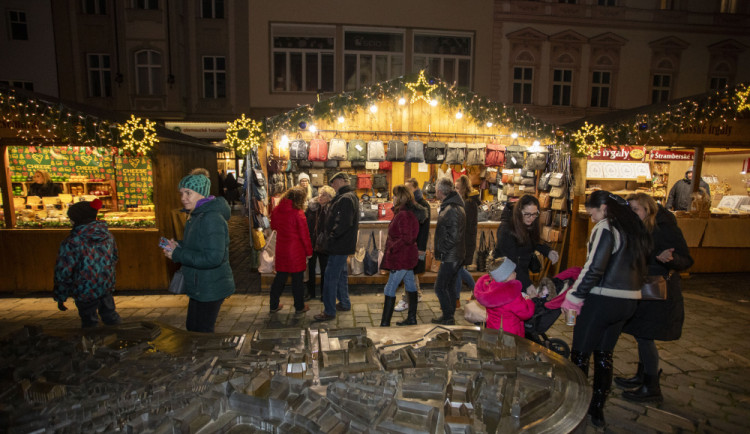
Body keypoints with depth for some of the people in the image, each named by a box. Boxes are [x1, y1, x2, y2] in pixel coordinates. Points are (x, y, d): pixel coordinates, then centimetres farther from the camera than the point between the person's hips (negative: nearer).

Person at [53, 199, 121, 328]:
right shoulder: (108, 235, -2)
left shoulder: (71, 243, -20)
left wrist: (60, 298, -2)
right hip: (107, 287, 5)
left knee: (89, 322, 12)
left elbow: (63, 273, -14)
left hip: (85, 293, -5)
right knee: (110, 314, 19)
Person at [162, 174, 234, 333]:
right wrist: (179, 247, 1)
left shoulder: (212, 219, -24)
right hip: (200, 287, 10)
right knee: (192, 328, 23)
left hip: (210, 289, -10)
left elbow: (213, 258, -30)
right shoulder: (196, 216, 10)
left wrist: (178, 254, -22)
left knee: (202, 333, 4)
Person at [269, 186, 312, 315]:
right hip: (296, 251, -5)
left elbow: (273, 226, 16)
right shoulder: (298, 213, -18)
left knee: (279, 278, 17)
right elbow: (304, 235, -13)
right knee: (297, 280, 8)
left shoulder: (276, 210, -1)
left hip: (281, 250, 5)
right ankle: (299, 307, 20)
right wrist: (309, 251, -3)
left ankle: (274, 305, 26)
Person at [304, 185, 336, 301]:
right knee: (311, 269, 14)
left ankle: (324, 293, 27)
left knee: (324, 270, 11)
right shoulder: (311, 206, -2)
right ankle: (310, 292, 30)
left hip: (323, 245, -3)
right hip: (311, 243, 4)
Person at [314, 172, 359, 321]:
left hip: (340, 246, -11)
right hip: (342, 244, 11)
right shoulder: (350, 196, 16)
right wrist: (330, 239, 15)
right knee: (341, 273, 20)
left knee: (331, 276, -5)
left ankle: (329, 311, 3)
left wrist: (330, 240, -22)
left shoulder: (346, 199, -18)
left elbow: (343, 223, -28)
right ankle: (344, 303, 33)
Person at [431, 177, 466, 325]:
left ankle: (448, 318, 7)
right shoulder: (456, 206, 12)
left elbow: (453, 236, -26)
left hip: (450, 257, -10)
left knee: (440, 287, -2)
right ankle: (449, 316, 29)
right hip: (455, 255, 10)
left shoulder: (451, 210, -22)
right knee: (450, 286, 18)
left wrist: (442, 250, -14)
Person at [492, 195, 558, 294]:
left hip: (522, 270, 7)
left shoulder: (531, 224, -7)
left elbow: (535, 242, 10)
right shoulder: (506, 230, -30)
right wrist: (527, 284, -34)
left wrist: (548, 252, -10)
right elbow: (511, 262, -30)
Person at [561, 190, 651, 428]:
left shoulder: (606, 227, -15)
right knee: (604, 354, 18)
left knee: (580, 354, 6)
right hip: (629, 300, 8)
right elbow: (641, 266, 17)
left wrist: (573, 297, -15)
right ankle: (597, 408, 28)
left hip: (603, 299, -8)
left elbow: (594, 268, -22)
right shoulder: (635, 228, 11)